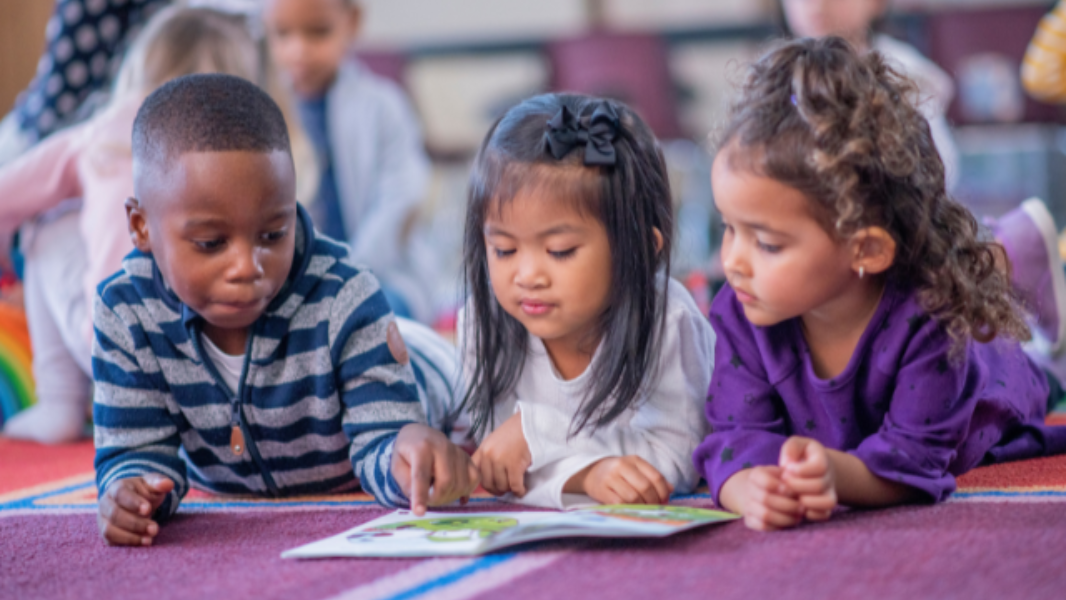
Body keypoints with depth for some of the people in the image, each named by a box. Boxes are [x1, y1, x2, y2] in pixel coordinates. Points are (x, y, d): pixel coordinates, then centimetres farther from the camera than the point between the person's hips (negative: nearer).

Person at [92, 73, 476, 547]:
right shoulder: (126, 315, -24)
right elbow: (138, 450, -19)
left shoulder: (344, 304, -30)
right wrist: (132, 489, -46)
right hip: (226, 515, 1)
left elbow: (377, 447, -31)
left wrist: (406, 453, -58)